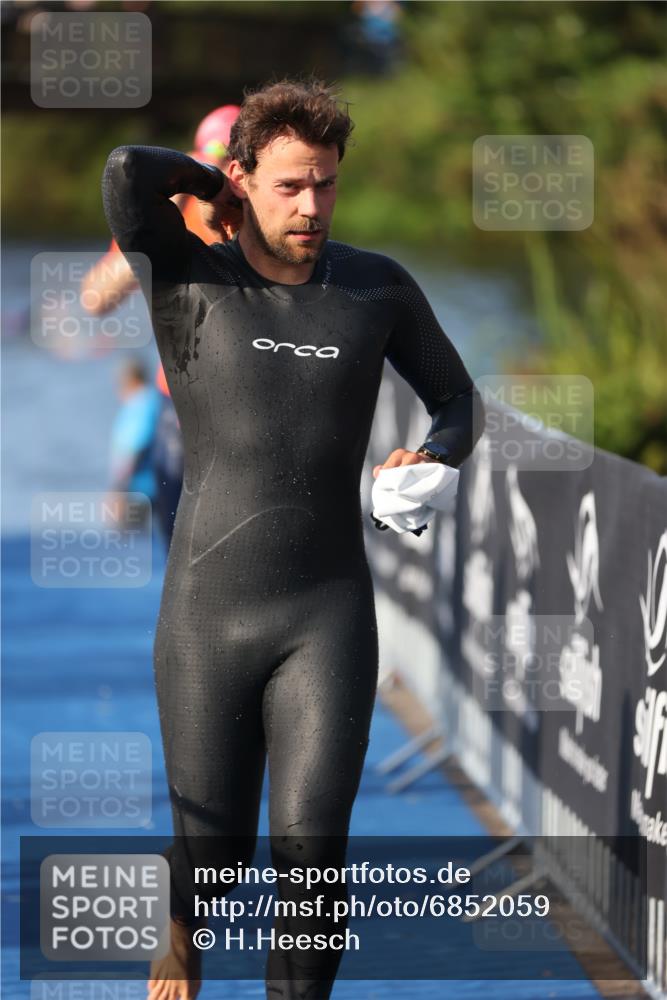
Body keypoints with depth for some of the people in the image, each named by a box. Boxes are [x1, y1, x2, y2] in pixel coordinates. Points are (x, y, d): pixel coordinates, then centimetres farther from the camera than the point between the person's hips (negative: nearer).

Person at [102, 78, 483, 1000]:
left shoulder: (379, 289, 0)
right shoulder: (189, 282, -7)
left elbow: (458, 402, 13)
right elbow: (126, 174, -27)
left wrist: (432, 460, -11)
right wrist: (218, 184, -6)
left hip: (327, 619, 0)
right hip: (205, 616, 0)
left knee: (312, 844, -16)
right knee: (215, 851, 10)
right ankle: (182, 926, 49)